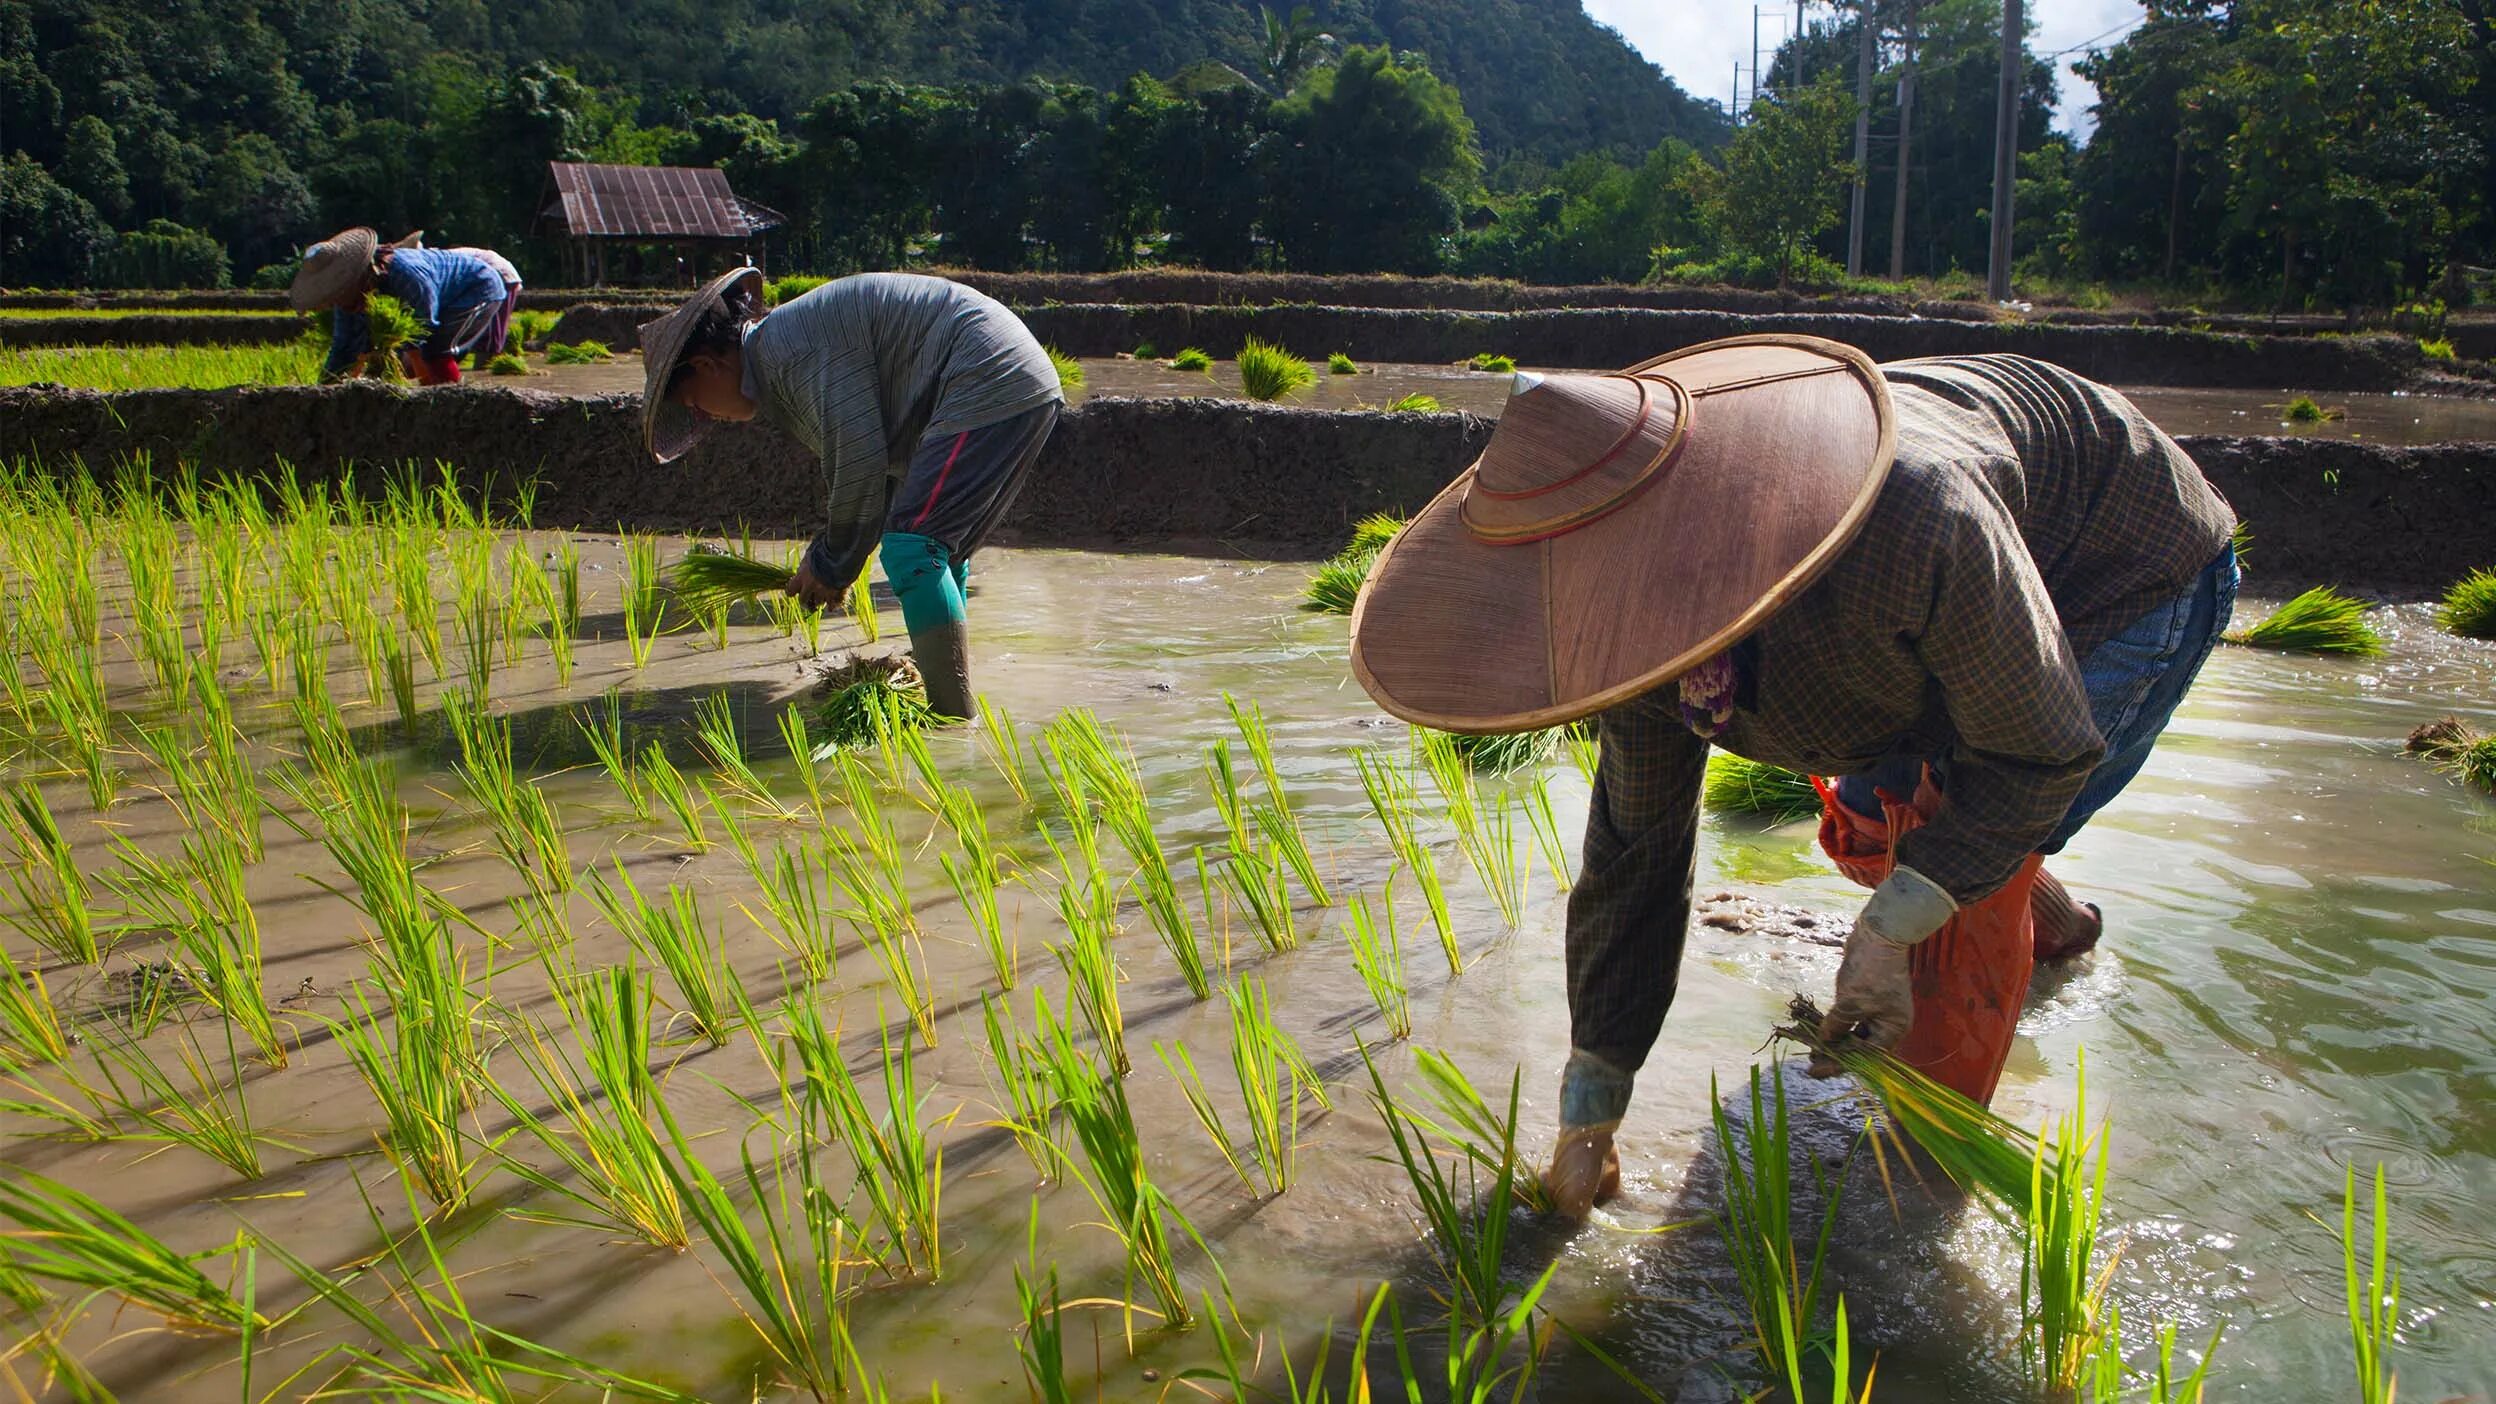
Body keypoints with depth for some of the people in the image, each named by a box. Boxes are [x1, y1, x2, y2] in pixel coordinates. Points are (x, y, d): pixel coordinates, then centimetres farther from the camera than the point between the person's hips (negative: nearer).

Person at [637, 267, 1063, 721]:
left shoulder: (788, 347, -13)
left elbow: (861, 455, -18)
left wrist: (833, 566, -4)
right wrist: (829, 559, 15)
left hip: (989, 383, -11)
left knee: (910, 546, -17)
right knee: (936, 553, 19)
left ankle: (955, 720, -17)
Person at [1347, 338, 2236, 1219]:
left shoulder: (1913, 521, -47)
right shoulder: (1644, 621, -23)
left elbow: (2041, 752, -30)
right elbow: (1633, 857, -13)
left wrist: (1890, 928, -39)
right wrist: (1589, 1111, -9)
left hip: (2131, 578, -6)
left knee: (1960, 877, -18)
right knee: (1870, 834, 15)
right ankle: (2045, 921, 46)